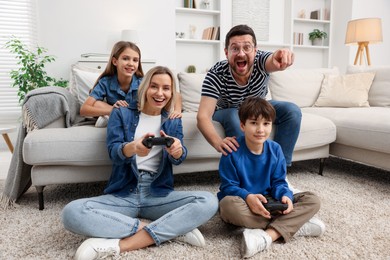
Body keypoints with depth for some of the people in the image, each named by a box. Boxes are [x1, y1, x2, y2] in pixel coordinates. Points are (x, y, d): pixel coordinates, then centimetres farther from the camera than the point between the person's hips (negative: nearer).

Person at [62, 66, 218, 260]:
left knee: (209, 202, -25)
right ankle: (172, 229, -25)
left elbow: (179, 159, -6)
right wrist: (133, 147, -36)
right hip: (123, 194, -1)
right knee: (72, 213, -29)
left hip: (159, 193, 1)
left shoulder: (173, 121, 10)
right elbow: (113, 152, -11)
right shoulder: (121, 114, 4)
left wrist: (177, 150, -32)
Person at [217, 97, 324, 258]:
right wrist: (248, 197, -34)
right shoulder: (233, 151, -15)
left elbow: (278, 182, 1)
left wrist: (286, 196, -22)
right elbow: (228, 186, -14)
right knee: (228, 204, -40)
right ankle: (293, 225, -28)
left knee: (312, 201, -11)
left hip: (269, 203, 4)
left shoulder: (275, 149, -2)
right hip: (244, 203, -4)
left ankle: (267, 236, -32)